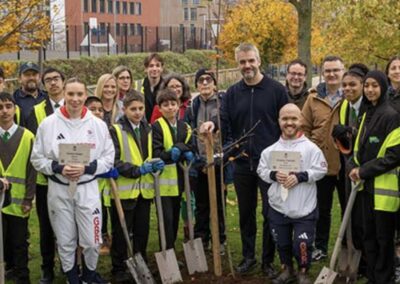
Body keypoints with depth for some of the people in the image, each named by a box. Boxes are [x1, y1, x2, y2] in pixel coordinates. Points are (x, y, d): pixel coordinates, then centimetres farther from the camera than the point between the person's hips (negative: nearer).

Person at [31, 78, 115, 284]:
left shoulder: (98, 125, -3)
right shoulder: (48, 123, -4)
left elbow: (108, 159, 1)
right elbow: (37, 158, 0)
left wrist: (86, 168, -15)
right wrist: (59, 168, -15)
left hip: (88, 189, 0)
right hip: (59, 189, 0)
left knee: (92, 241, 4)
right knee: (65, 241, 12)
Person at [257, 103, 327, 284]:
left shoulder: (310, 148, -7)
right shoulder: (271, 150, 1)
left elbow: (321, 169, -8)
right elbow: (261, 170, 5)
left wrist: (300, 176, -18)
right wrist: (273, 175, -14)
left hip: (304, 208, -3)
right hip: (278, 207, 3)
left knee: (302, 244, 0)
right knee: (282, 242, 17)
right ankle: (287, 269, 39)